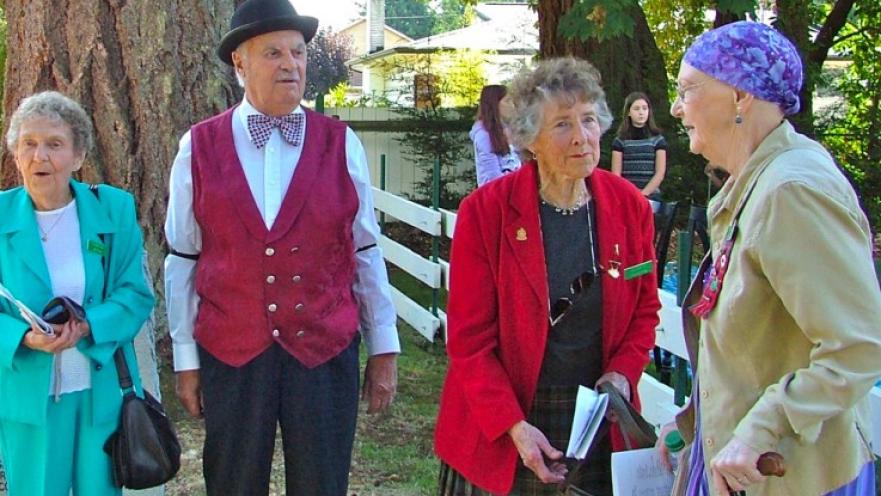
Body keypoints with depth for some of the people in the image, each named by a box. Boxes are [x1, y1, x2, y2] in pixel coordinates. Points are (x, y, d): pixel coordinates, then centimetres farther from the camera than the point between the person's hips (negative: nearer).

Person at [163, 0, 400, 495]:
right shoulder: (200, 148, -1)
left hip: (325, 351, 0)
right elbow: (182, 262, 2)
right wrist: (186, 359, 4)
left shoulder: (341, 144, 0)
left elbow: (366, 252, 3)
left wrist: (384, 348, 4)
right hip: (229, 354, 0)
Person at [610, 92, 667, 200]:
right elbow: (616, 174, 2)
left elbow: (660, 174, 0)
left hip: (651, 197, 0)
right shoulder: (620, 141, 7)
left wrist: (643, 194, -12)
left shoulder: (657, 139, 6)